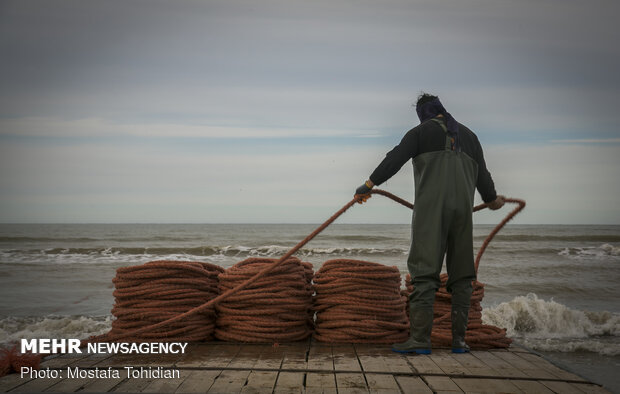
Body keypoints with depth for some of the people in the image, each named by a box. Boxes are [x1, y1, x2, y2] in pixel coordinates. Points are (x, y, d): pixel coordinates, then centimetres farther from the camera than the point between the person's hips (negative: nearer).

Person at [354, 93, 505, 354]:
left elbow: (395, 159, -2)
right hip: (463, 210, 5)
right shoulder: (469, 135, 23)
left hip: (431, 208, -4)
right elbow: (482, 174, 26)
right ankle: (459, 339, 8)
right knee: (461, 274, 9)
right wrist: (492, 199, 42)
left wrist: (368, 185, -2)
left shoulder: (422, 131, 9)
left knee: (424, 271, -8)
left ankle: (420, 338, -13)